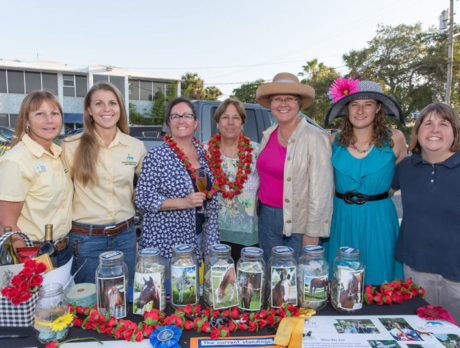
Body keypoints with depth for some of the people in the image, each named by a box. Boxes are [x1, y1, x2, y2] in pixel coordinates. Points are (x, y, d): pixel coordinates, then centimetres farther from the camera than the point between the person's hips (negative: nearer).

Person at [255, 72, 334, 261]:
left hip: (298, 224, -6)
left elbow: (321, 191, -14)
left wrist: (313, 233, -14)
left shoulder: (315, 138, -12)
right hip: (267, 219, 6)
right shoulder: (268, 135, 8)